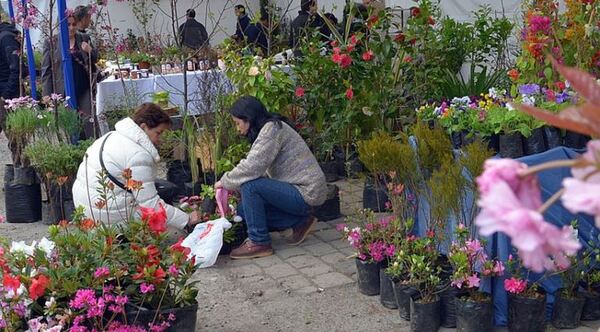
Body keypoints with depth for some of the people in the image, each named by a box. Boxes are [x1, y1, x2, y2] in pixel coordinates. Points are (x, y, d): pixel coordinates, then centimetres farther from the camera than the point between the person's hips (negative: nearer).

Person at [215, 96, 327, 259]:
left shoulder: (272, 129, -17)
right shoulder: (269, 128, 14)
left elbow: (252, 167, -25)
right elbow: (257, 168, 14)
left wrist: (225, 182, -11)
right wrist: (230, 183, 7)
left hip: (306, 192, -10)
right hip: (302, 191, 10)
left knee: (250, 186, -22)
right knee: (243, 210, 5)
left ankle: (259, 242, -11)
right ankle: (299, 221, 12)